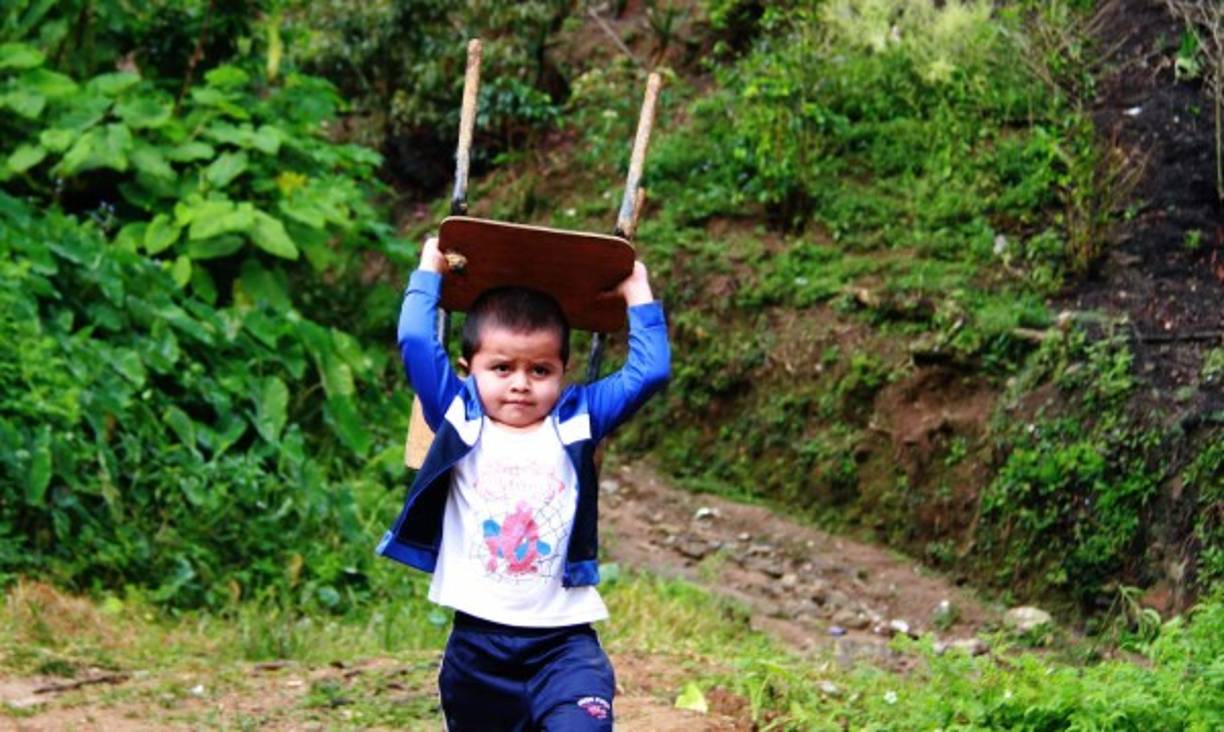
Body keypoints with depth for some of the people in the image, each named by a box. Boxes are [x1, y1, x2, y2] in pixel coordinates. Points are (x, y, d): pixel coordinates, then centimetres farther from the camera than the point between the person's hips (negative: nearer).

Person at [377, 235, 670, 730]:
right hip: (476, 641, 1)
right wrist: (430, 273, 10)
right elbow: (417, 344, -1)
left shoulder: (576, 424, 6)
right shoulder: (460, 421, 4)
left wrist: (638, 296, 13)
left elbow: (648, 371, 6)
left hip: (563, 642, -1)